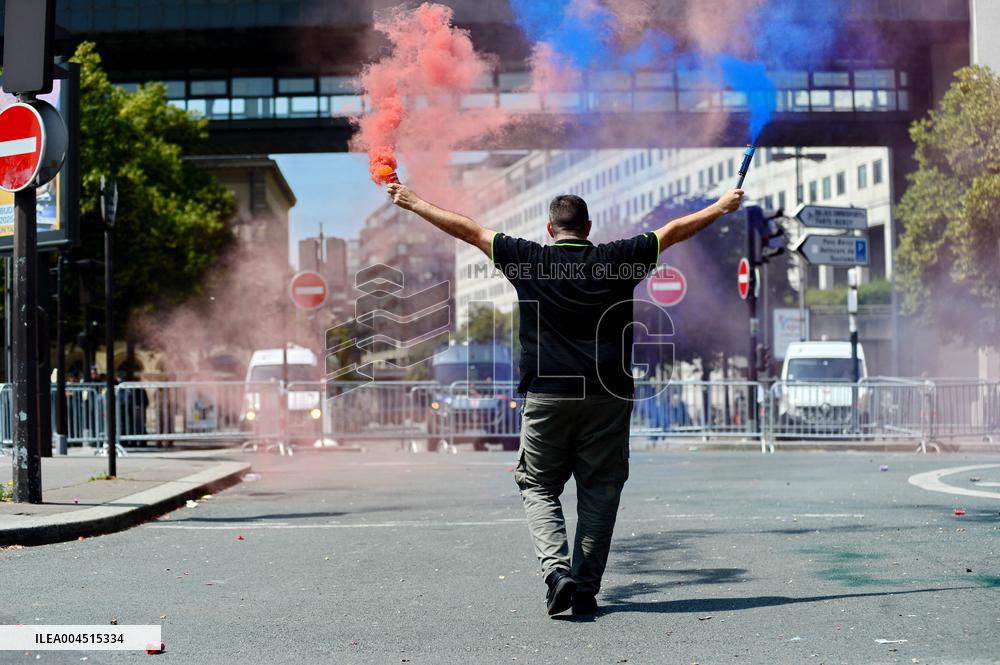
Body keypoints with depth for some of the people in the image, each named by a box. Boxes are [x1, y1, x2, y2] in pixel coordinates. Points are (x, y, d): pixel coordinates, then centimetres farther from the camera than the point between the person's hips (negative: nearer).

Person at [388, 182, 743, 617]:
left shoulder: (529, 261, 2)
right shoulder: (615, 260, 3)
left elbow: (469, 230, 9)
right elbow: (673, 232, 14)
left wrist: (414, 203, 19)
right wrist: (721, 207, 28)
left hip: (545, 397, -1)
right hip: (607, 397, 1)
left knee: (538, 487, 11)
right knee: (599, 493, 9)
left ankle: (556, 569, -9)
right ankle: (586, 589, 9)